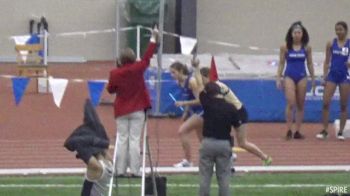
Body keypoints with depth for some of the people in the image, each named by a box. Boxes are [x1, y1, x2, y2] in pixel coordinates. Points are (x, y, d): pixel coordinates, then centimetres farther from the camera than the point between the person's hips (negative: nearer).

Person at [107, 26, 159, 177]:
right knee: (135, 139, -1)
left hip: (121, 111, 1)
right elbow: (147, 56, 0)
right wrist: (153, 39, 8)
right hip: (137, 110, -1)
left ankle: (121, 170, 4)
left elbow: (110, 89, 4)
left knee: (122, 139, 5)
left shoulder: (115, 74, -9)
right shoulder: (137, 69, -11)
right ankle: (134, 170, -3)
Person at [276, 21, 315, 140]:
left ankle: (297, 131, 11)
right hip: (289, 76, -2)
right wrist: (278, 79, 0)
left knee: (300, 105, 5)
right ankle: (289, 130, -9)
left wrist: (313, 79, 9)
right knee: (291, 103, -15)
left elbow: (310, 64, 10)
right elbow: (281, 64, 4)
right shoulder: (285, 47, -2)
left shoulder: (306, 48, 3)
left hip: (302, 77, 2)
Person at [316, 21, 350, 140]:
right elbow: (327, 61, 8)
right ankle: (325, 131, 1)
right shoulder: (331, 44, 4)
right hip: (332, 75, 1)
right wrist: (324, 77, 1)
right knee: (326, 103, -7)